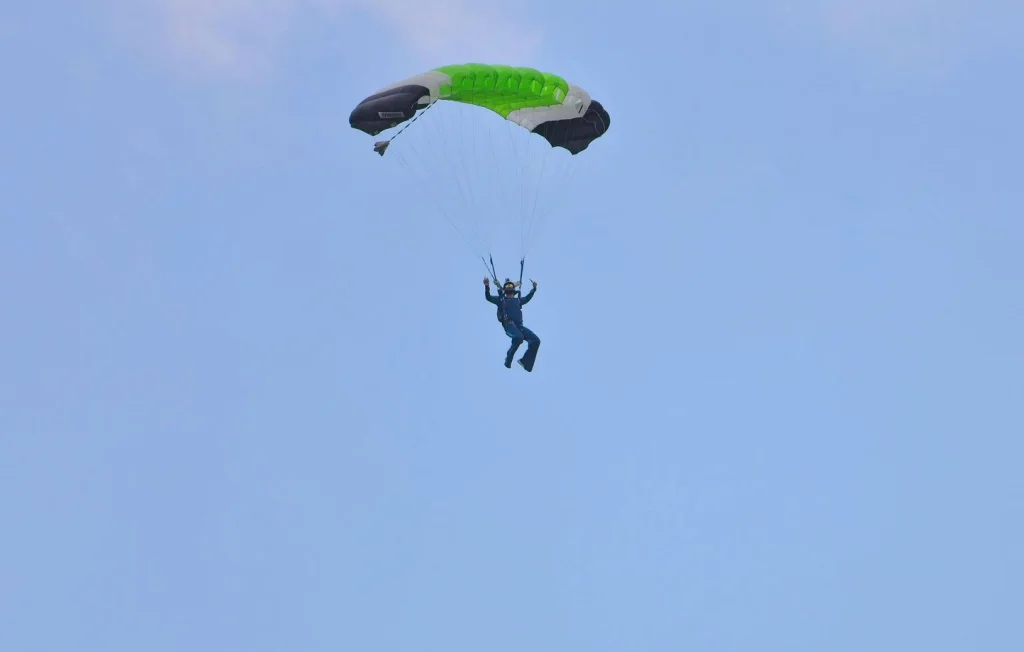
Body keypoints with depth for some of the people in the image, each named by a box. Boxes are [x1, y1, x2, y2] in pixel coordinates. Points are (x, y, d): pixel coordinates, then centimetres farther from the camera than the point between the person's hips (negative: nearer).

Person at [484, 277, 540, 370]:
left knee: (536, 340, -11)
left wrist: (534, 288, 49)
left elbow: (527, 298, 47)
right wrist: (487, 286, -5)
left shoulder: (518, 300, 28)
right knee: (519, 337, -36)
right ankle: (508, 361, -22)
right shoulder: (501, 299, 15)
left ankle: (525, 362, -2)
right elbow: (488, 297, 6)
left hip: (519, 326, 6)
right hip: (509, 325, -6)